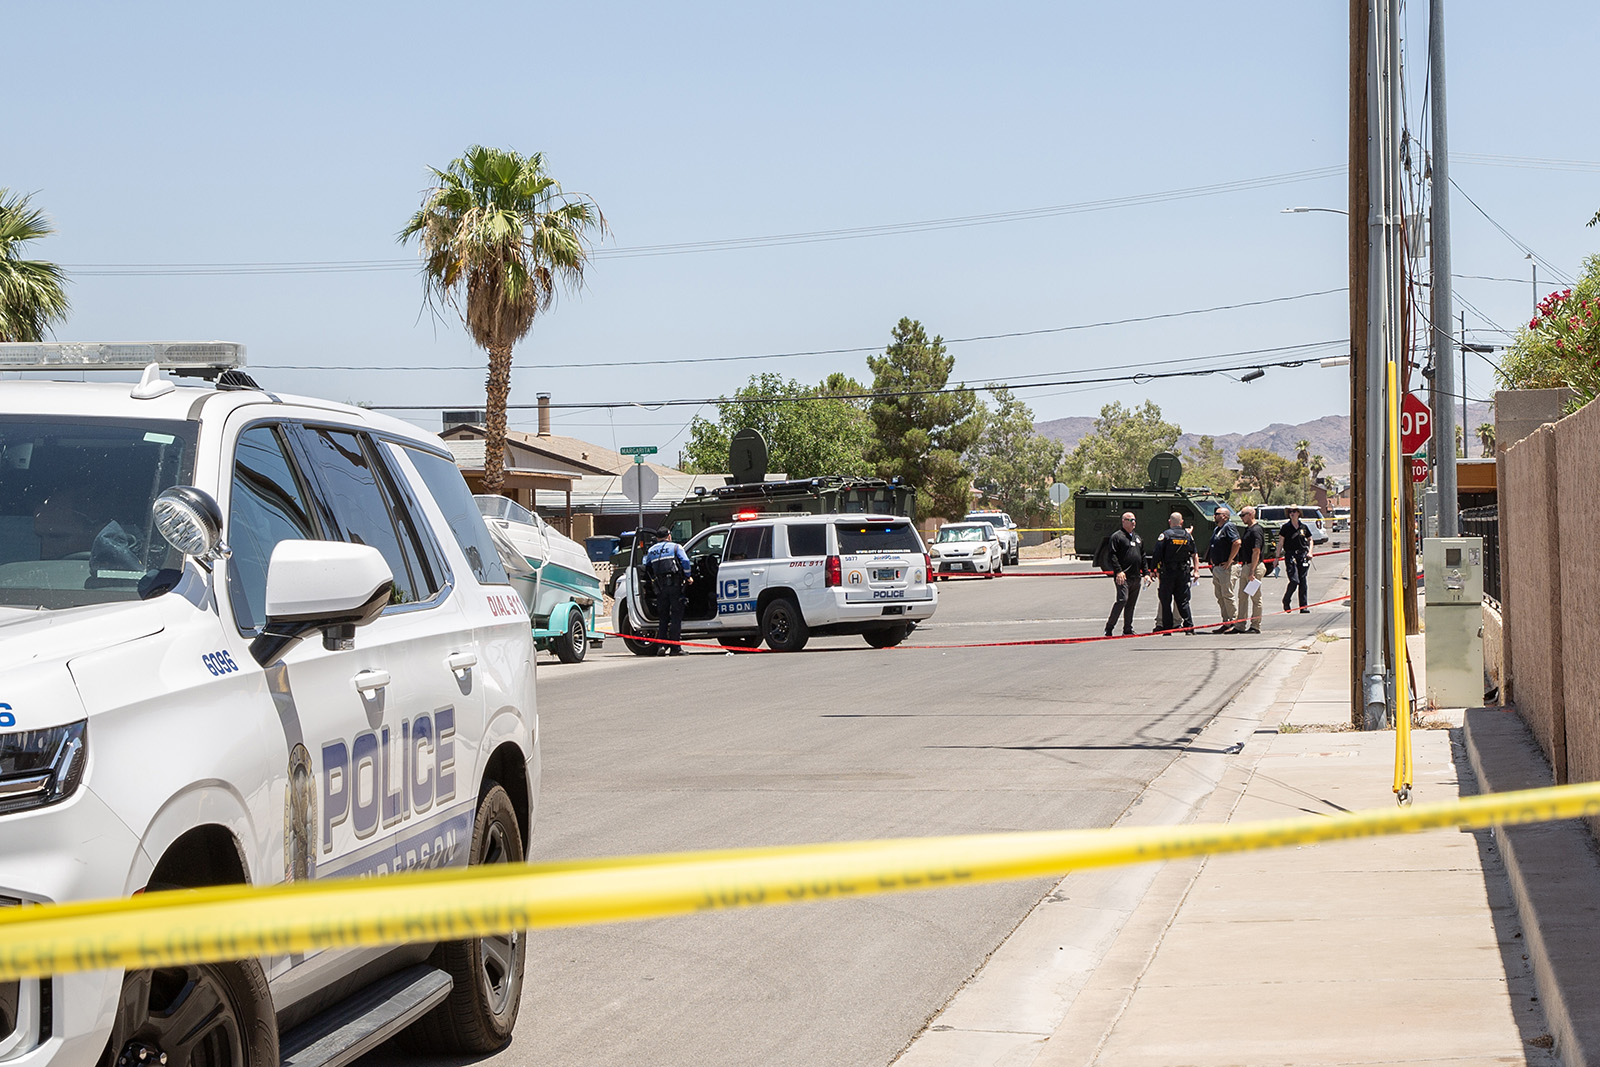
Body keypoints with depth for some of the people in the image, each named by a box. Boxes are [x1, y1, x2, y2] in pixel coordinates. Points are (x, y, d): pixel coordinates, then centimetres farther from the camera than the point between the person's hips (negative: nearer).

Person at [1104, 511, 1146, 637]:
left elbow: (1143, 557, 24)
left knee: (1131, 604, 9)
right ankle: (1109, 627, -9)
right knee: (1122, 600, -17)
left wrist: (1145, 573, 16)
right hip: (1123, 577, -7)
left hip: (1136, 577, 8)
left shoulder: (1137, 538, 21)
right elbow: (1113, 556, -11)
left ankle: (1128, 629, 15)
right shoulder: (1117, 537, -3)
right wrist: (1118, 571, -20)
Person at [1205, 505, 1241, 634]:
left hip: (1225, 567, -10)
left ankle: (1235, 624, -6)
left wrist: (1229, 561, -20)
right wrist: (1212, 561, 18)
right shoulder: (1217, 529, 19)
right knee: (1220, 596, 10)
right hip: (1216, 568, 10)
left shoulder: (1228, 527, -10)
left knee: (1227, 595, -9)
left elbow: (1237, 542, -22)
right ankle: (1226, 623, 15)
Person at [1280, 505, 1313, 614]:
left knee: (1303, 581, 1)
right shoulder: (1285, 527, 1)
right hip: (1290, 555, -3)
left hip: (1303, 555, 3)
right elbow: (1280, 543, 1)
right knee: (1294, 581, -13)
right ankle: (1286, 601, 12)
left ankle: (1303, 607, 5)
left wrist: (1310, 552, 5)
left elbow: (1310, 540, 20)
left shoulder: (1304, 527, 8)